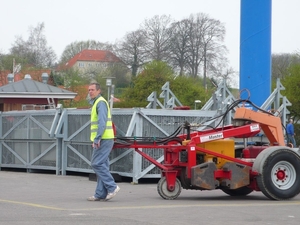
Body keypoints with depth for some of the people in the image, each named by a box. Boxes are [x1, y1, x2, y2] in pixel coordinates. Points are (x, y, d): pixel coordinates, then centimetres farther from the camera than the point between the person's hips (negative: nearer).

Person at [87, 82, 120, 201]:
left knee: (96, 163, -11)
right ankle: (100, 194, 9)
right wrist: (96, 139, 22)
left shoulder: (101, 102, -10)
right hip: (102, 139, 10)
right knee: (102, 165, 8)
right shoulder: (96, 103, 22)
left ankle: (112, 187, -11)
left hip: (103, 139, -10)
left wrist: (97, 139, -23)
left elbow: (102, 122, -20)